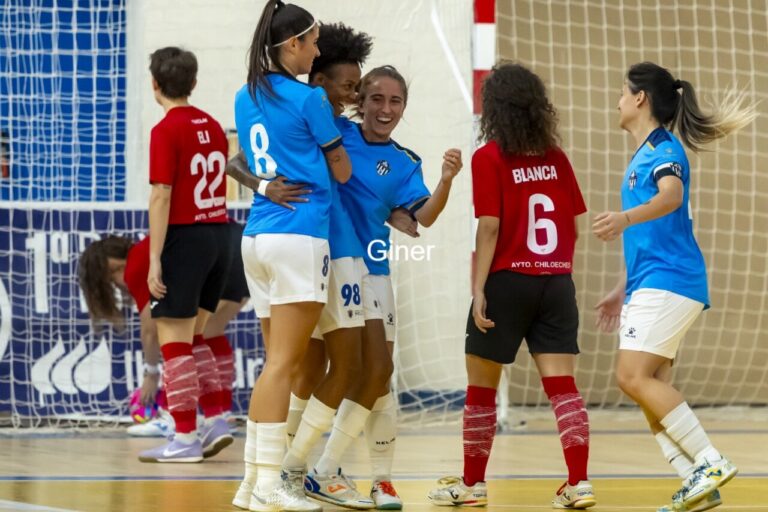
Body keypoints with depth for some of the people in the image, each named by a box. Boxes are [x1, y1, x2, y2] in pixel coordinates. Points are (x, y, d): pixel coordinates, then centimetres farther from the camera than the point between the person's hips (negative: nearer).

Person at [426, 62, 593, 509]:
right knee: (562, 384, 1)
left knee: (482, 387, 9)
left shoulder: (490, 158, -7)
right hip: (557, 283, 4)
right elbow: (573, 227, 9)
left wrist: (478, 289, -12)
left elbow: (490, 227, -12)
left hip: (509, 282, -4)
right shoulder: (556, 157, 7)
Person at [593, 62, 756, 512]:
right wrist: (624, 291, 34)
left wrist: (626, 218, -47)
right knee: (651, 390, 2)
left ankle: (711, 463, -19)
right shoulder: (643, 154, 21)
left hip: (668, 282, -10)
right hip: (649, 287, 10)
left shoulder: (664, 148, -7)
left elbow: (671, 196, -30)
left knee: (635, 378, -18)